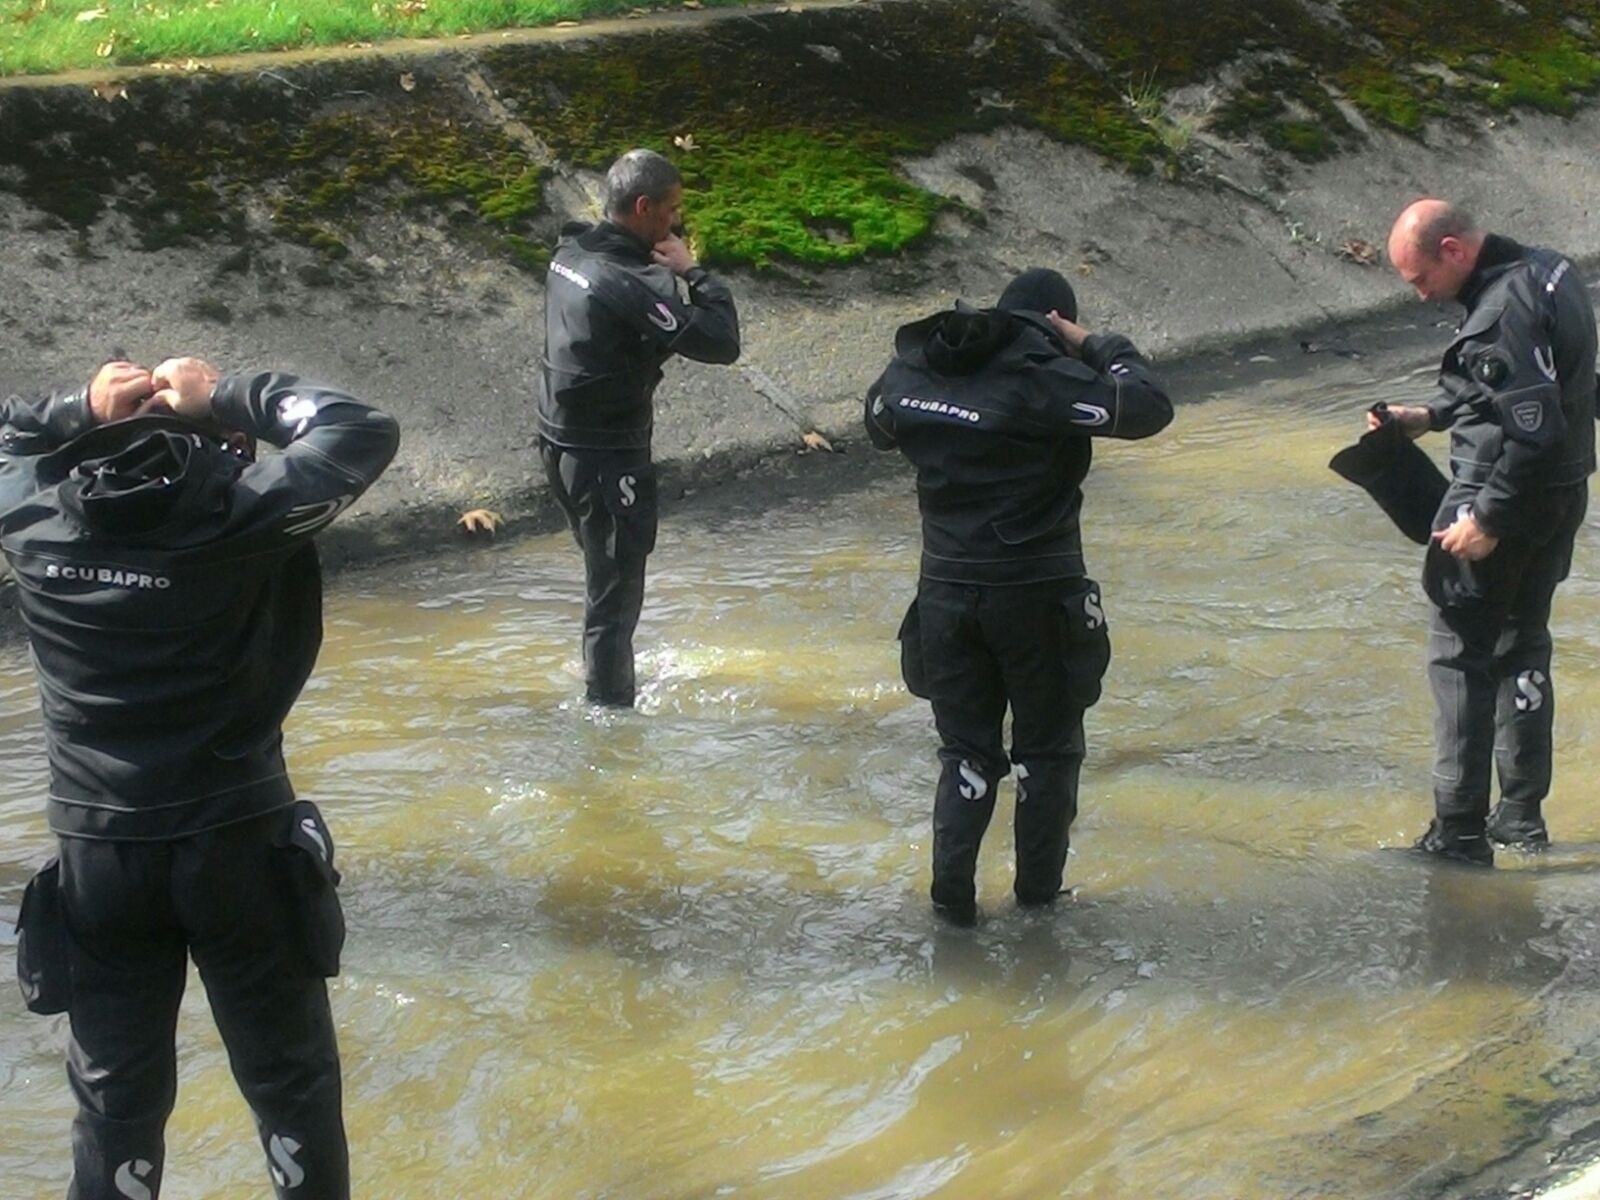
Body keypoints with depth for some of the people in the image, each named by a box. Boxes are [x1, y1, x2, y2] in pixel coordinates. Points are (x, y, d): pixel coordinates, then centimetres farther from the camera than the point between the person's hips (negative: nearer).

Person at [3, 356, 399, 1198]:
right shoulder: (239, 512, -14)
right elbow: (364, 432, -5)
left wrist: (80, 410, 5)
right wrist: (229, 398, -1)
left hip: (96, 854, 3)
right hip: (238, 845, -3)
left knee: (116, 1097, 15)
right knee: (290, 1083, 14)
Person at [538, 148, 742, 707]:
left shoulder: (572, 253, 3)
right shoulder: (628, 282, -25)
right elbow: (720, 342, -25)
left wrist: (671, 273, -2)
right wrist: (692, 272, -13)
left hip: (564, 443, 10)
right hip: (607, 456, -10)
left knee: (607, 575, 25)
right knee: (615, 593, 2)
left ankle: (603, 687, 39)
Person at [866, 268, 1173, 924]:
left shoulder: (911, 371, 1)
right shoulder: (1042, 377, -17)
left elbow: (880, 425, 22)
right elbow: (1149, 408, -16)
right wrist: (1097, 346, -4)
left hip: (946, 591, 4)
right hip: (1035, 593, -4)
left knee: (966, 747, 15)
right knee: (1048, 747, 13)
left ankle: (952, 890, 8)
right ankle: (1038, 889, 19)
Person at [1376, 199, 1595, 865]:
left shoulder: (1504, 313, -26)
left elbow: (1534, 430, -29)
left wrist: (1488, 520, -22)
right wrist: (1430, 416, 11)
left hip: (1507, 501, -10)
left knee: (1460, 654, 0)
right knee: (1522, 644, 20)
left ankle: (1459, 832, 4)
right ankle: (1522, 813, 28)